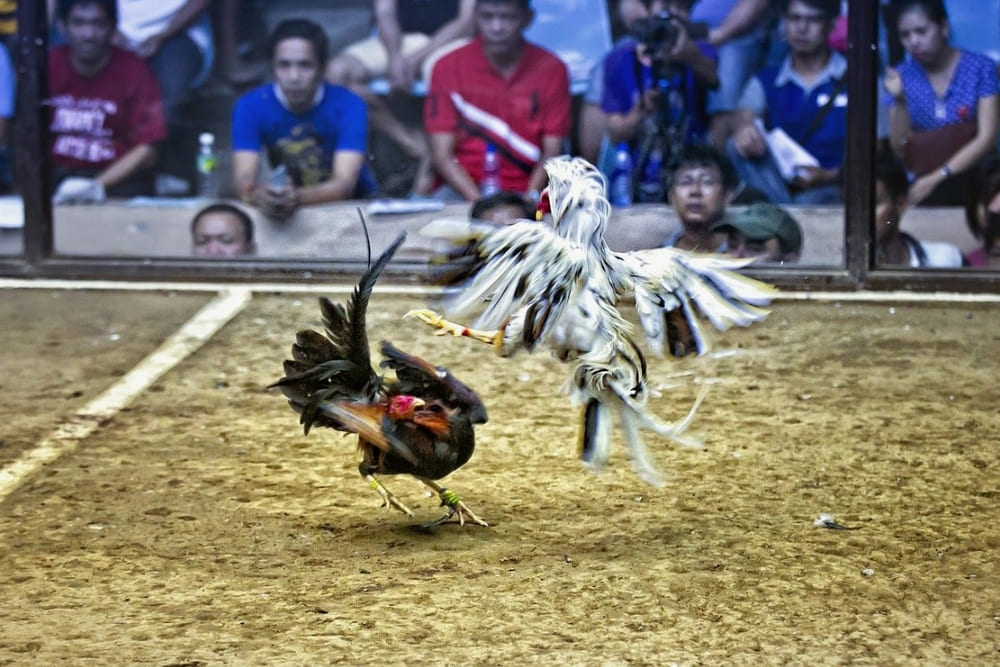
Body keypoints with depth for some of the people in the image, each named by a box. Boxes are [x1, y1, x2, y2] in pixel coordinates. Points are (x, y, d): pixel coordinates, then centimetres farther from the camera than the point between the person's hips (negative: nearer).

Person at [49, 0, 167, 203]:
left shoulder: (134, 71, -3)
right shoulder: (48, 67, 2)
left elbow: (146, 150, -5)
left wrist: (98, 185, -18)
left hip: (118, 177, -1)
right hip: (55, 176, 1)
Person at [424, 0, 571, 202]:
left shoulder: (551, 69, 3)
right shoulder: (449, 67, 1)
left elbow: (552, 152, 2)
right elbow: (442, 154, -2)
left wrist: (531, 198, -17)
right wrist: (477, 200, -17)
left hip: (524, 194, 0)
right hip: (464, 189, 1)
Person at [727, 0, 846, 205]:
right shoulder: (764, 82, 16)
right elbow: (745, 117, -4)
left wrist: (829, 176, -17)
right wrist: (744, 130, -31)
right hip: (777, 186, 5)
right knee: (738, 148, -26)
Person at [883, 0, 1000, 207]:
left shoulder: (980, 68, -1)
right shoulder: (902, 77, 4)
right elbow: (901, 151, 1)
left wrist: (936, 178, -15)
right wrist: (900, 102, -13)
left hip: (976, 182, -1)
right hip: (929, 191, 1)